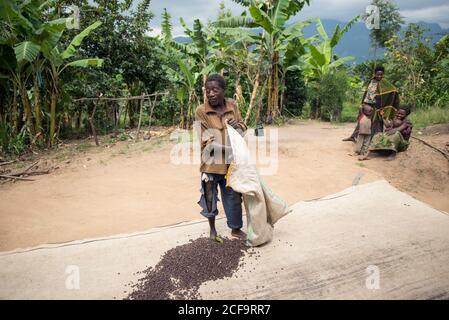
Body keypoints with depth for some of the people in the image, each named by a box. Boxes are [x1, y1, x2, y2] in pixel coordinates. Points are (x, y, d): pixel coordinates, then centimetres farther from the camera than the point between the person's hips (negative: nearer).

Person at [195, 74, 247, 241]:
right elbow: (207, 142, -17)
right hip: (211, 163, -3)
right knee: (210, 198, 13)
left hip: (230, 163, 3)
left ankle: (236, 229, 33)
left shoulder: (233, 106, -2)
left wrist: (238, 126, -14)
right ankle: (212, 229, 36)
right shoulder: (201, 111, -14)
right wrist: (231, 149, -23)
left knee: (234, 197, 14)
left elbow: (243, 128, 11)